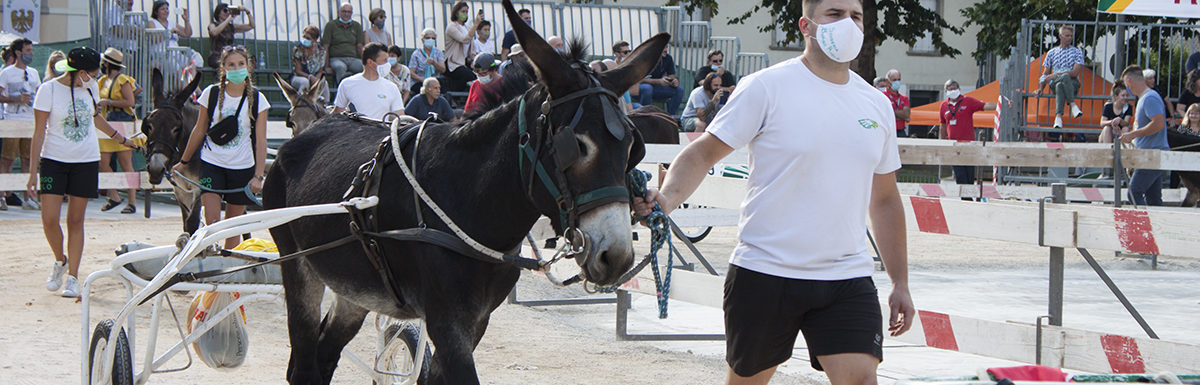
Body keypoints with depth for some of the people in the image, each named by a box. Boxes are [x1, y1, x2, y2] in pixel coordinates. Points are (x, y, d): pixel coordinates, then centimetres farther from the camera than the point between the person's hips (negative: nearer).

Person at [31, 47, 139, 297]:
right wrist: (33, 172, -11)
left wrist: (121, 139, 36)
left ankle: (72, 277, 7)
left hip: (86, 161, 3)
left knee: (76, 220, 2)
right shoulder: (49, 90, -10)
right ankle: (60, 261, 18)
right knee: (49, 219, -10)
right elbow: (39, 133, -9)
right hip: (54, 161, -3)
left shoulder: (90, 87, 4)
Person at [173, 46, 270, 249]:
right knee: (212, 222, -14)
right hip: (212, 164, 0)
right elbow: (199, 131, 10)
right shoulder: (211, 93, -1)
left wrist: (258, 176, -12)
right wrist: (184, 162, 15)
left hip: (243, 167, 0)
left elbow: (261, 141, -3)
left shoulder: (257, 99, -2)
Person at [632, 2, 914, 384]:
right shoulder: (767, 88, -5)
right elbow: (703, 153, -6)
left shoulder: (876, 105, 11)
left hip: (847, 278, 3)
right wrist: (668, 197, -26)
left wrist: (900, 283, 18)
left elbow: (884, 200, 19)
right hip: (764, 272, -3)